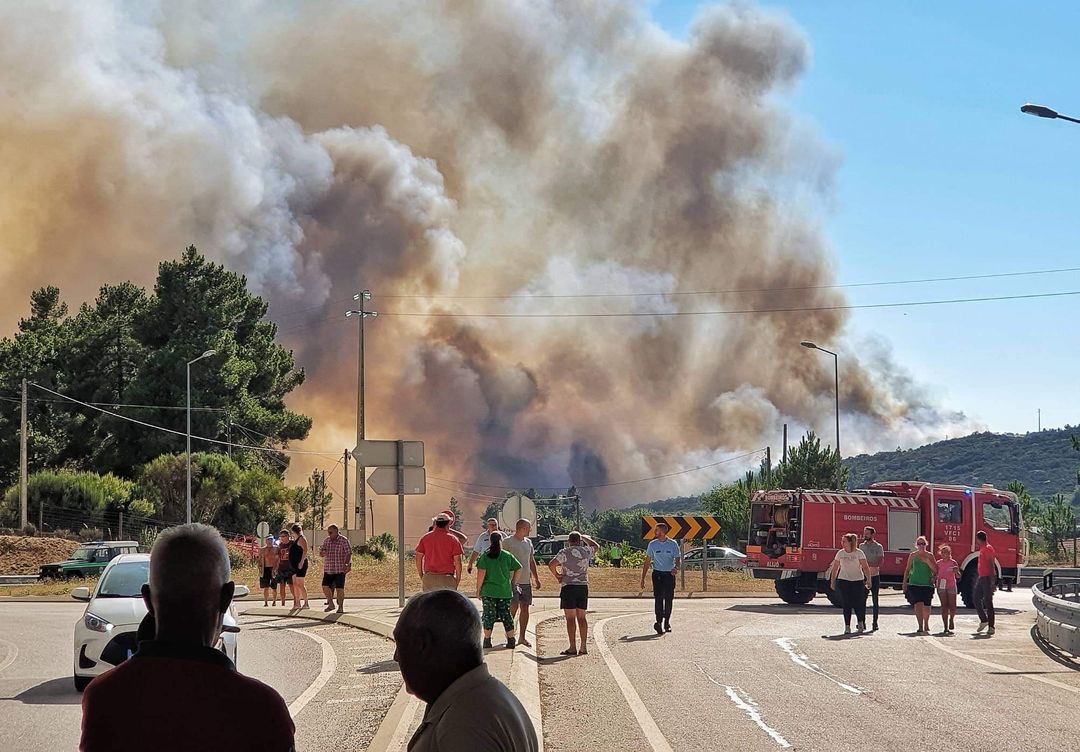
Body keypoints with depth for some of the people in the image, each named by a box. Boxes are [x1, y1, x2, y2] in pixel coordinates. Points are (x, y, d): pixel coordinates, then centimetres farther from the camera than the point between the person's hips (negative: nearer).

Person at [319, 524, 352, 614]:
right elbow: (321, 552, 14)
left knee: (339, 589, -4)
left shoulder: (343, 540, -6)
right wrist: (322, 553, -11)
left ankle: (341, 607, 5)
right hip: (328, 569, 5)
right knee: (325, 587, 1)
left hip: (340, 569, -5)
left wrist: (347, 564, -23)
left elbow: (349, 553, -10)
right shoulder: (327, 540, 10)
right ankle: (331, 604, 18)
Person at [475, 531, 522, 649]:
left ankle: (487, 640, 6)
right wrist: (513, 583, 17)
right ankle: (511, 640, 7)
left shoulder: (485, 556, -5)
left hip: (488, 591, -2)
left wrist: (478, 589, -4)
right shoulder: (508, 556, 2)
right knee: (506, 614, 9)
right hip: (505, 591, 2)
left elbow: (481, 573, -10)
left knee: (489, 615, 4)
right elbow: (518, 569, 5)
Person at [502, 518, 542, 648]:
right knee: (514, 608, -12)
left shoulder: (528, 542, 14)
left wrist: (536, 578, 17)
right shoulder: (507, 542, -6)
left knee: (525, 608, 5)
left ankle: (522, 637, 11)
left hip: (526, 581, 6)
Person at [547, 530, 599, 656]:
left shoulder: (565, 553, -7)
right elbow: (595, 546, 28)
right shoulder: (586, 551, 5)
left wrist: (557, 575, -1)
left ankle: (573, 647, -6)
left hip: (569, 587, -4)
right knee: (581, 617, 9)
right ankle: (583, 647, 8)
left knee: (570, 618, -3)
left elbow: (551, 564, -17)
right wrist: (584, 537, 37)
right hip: (583, 586, 4)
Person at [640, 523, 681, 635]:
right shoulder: (652, 544, 3)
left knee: (669, 599, 6)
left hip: (670, 574, 0)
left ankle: (667, 622, 22)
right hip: (657, 574, 0)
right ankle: (659, 622, -18)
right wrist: (643, 578, 5)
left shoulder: (673, 544, 0)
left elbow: (678, 558, 1)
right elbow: (647, 562, 7)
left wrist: (676, 567, -23)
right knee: (658, 598, -12)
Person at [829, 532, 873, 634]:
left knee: (858, 603, -2)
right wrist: (832, 581, 5)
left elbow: (865, 567, -8)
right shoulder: (840, 553, 2)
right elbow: (834, 568, 7)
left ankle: (860, 622, 25)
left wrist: (868, 579, -17)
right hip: (844, 581, 2)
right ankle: (847, 627, 1)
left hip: (858, 580, -2)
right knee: (846, 604, -3)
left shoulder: (859, 553, -6)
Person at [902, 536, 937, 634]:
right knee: (918, 604, -14)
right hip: (914, 583, 0)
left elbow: (935, 570, 0)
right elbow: (907, 570, 12)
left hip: (927, 584, 0)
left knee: (926, 606, 4)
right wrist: (904, 583, 8)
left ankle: (926, 624, 30)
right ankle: (920, 627, -13)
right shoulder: (912, 555, 7)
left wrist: (927, 562, -14)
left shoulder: (929, 556, 5)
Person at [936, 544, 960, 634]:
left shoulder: (953, 562, -1)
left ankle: (951, 619, 30)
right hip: (941, 587, 1)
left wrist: (956, 571, -24)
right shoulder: (939, 563, 4)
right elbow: (935, 574, 9)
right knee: (944, 607, -2)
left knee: (952, 606, -2)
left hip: (951, 586, -1)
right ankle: (946, 628, -1)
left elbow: (958, 576, -2)